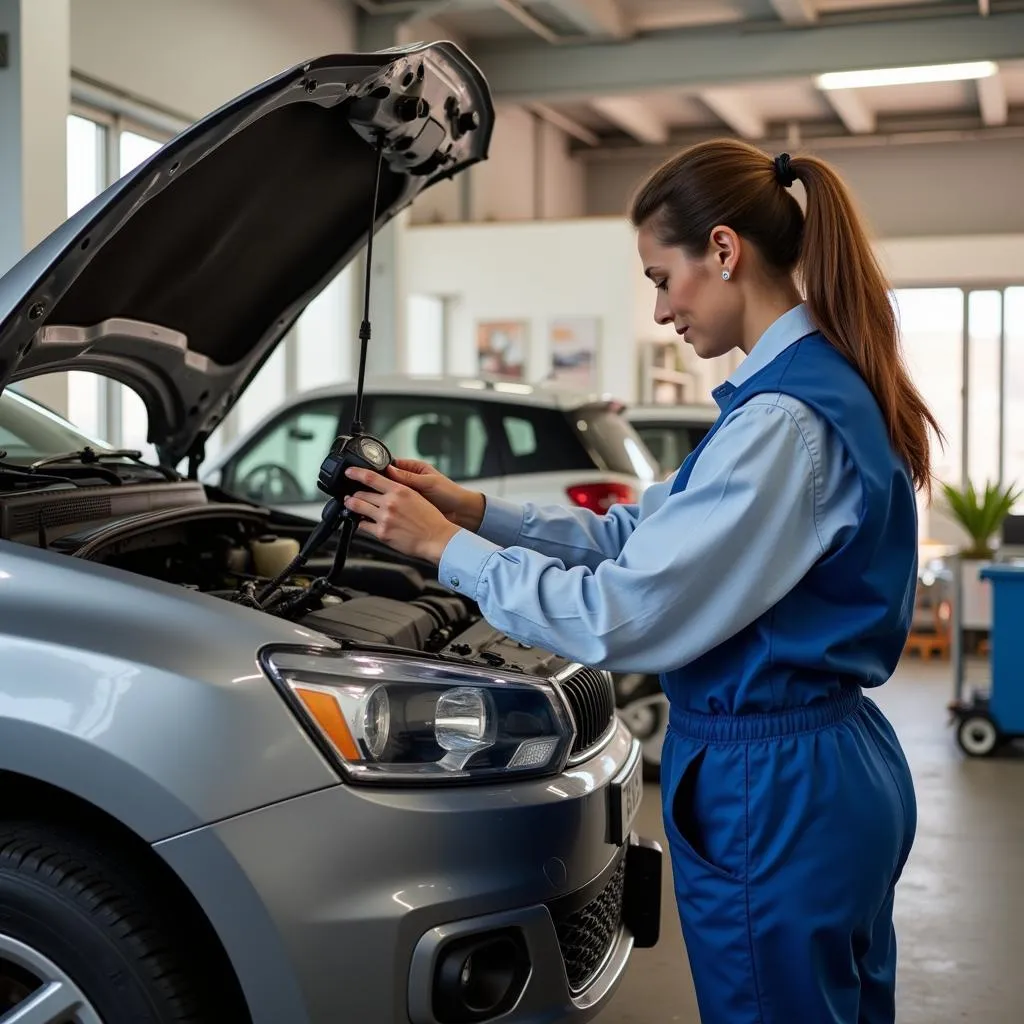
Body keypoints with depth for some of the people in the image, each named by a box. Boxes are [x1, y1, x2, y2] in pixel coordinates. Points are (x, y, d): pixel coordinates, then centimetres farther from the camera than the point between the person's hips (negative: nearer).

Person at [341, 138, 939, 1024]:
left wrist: (449, 549, -13)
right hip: (839, 779, 10)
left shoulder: (785, 419, -24)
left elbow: (624, 613, -24)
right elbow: (643, 535, 12)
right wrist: (478, 510, 5)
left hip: (771, 794, -10)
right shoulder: (828, 388, 9)